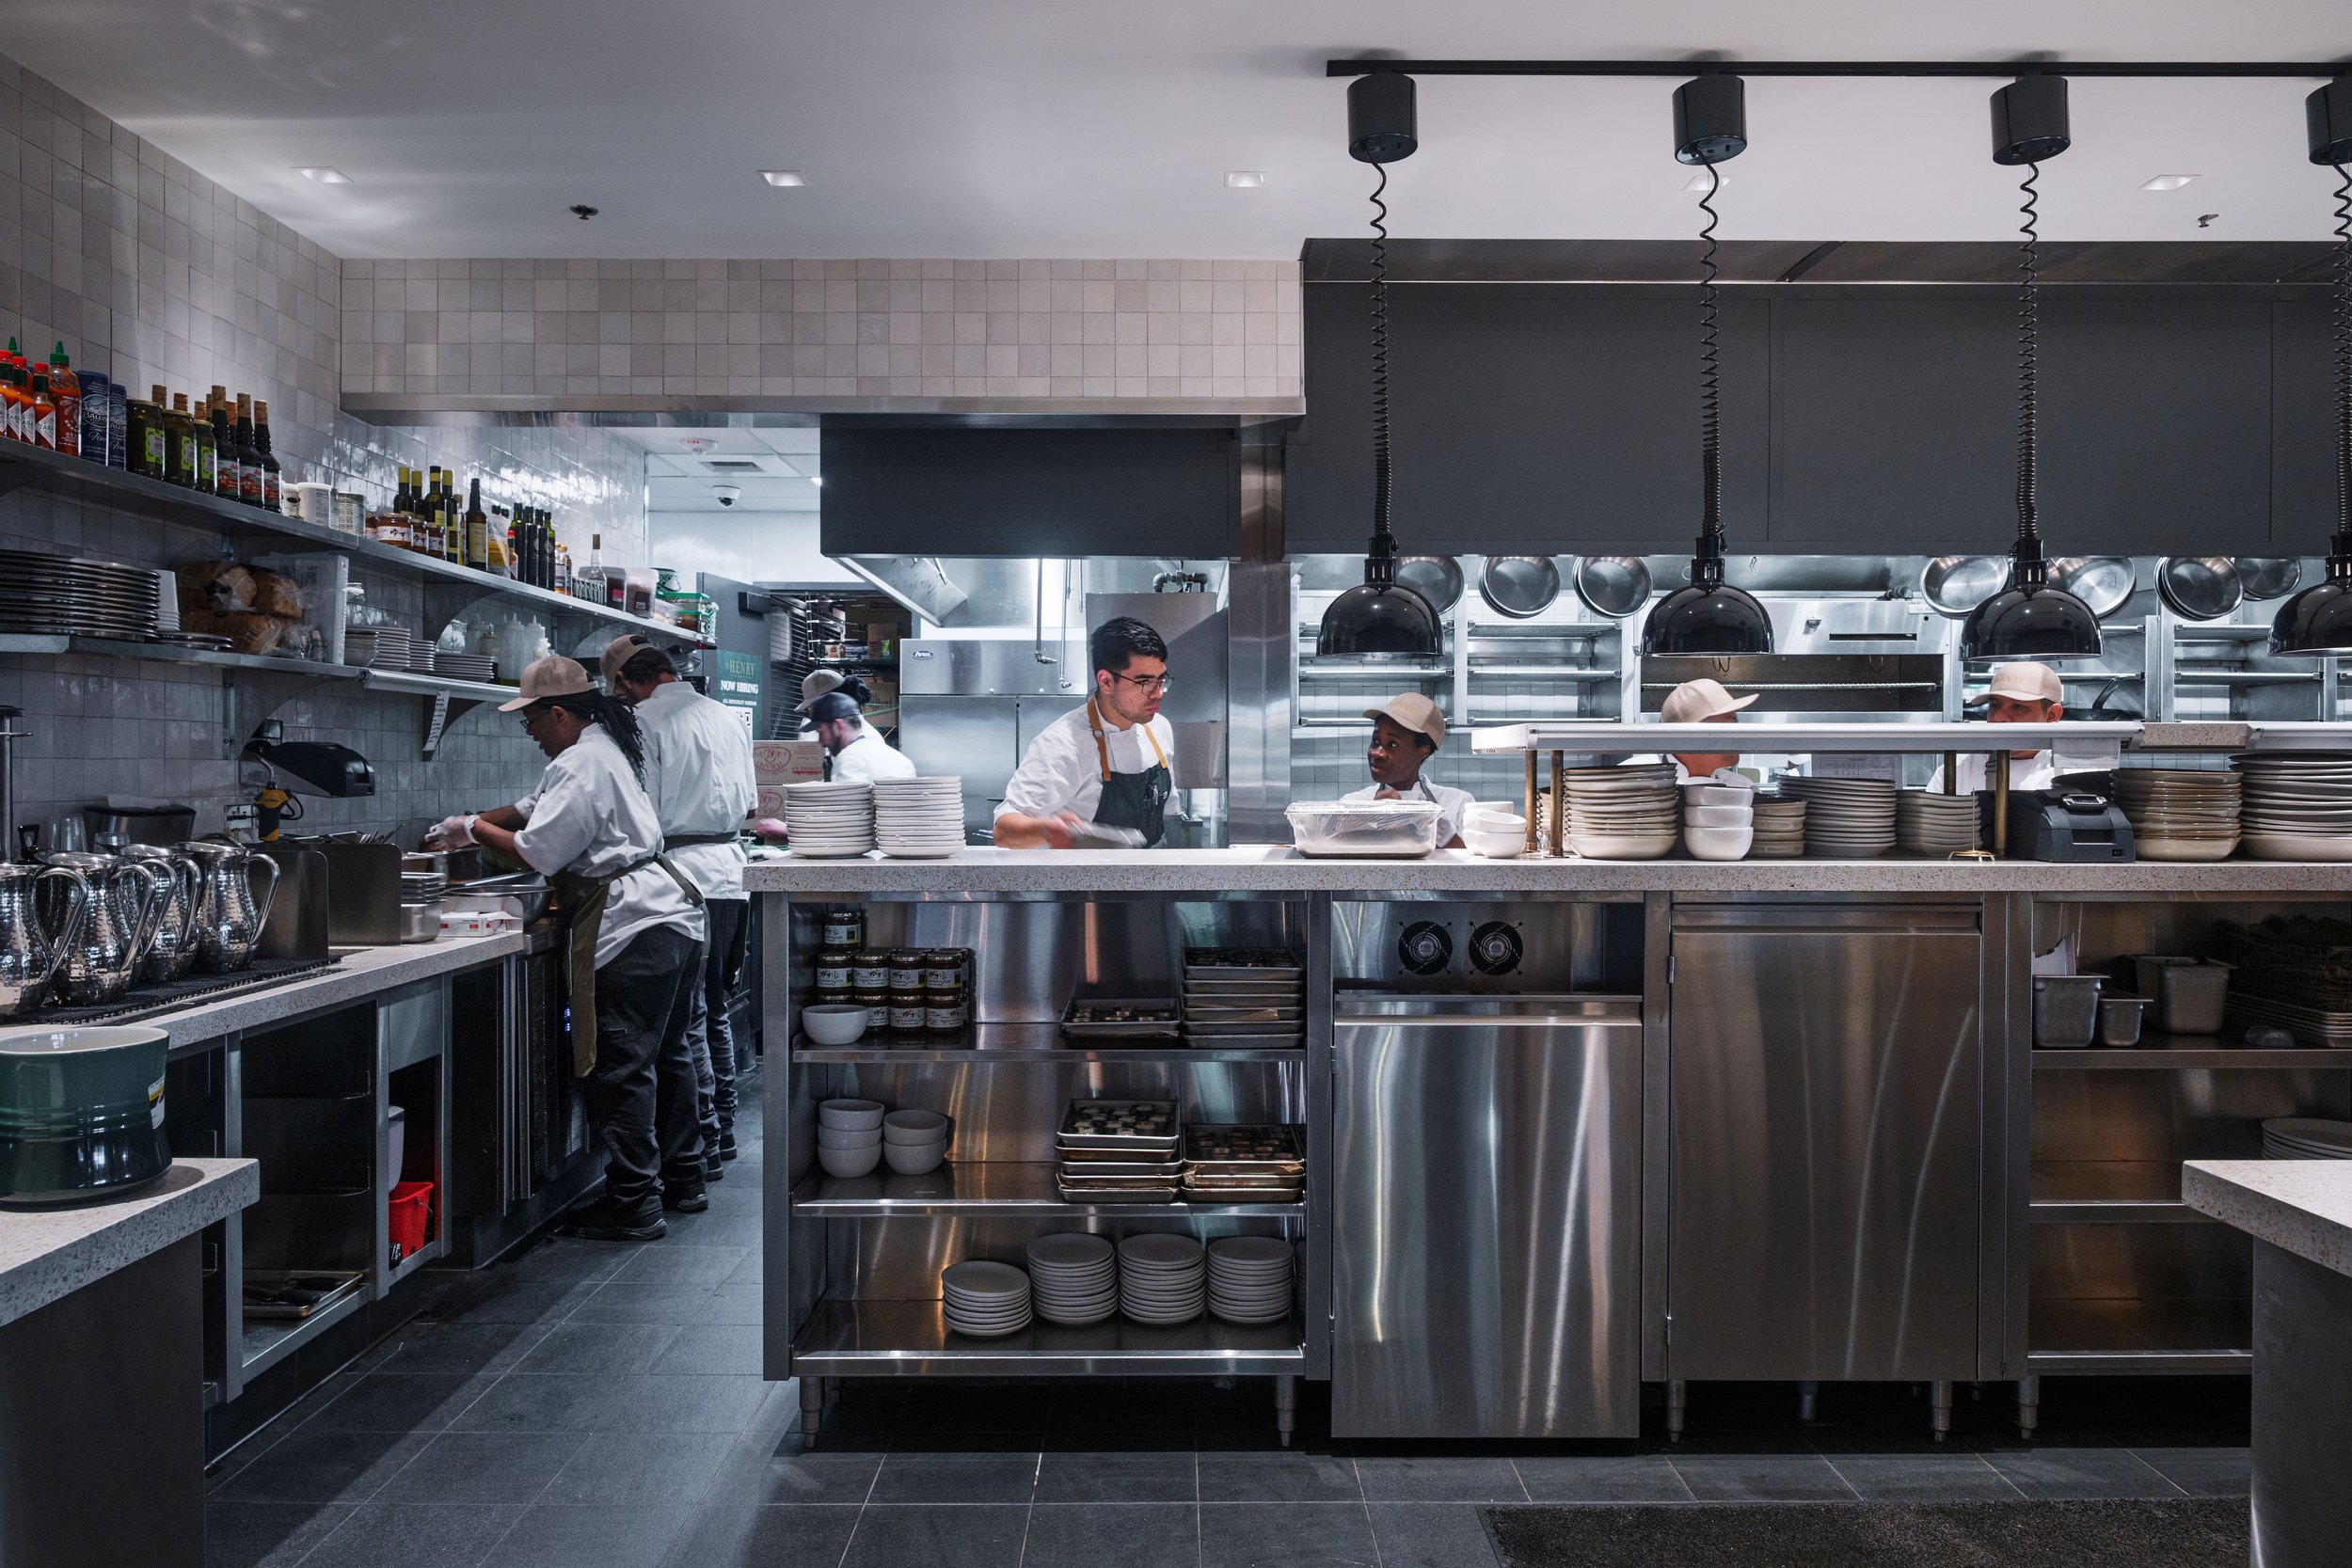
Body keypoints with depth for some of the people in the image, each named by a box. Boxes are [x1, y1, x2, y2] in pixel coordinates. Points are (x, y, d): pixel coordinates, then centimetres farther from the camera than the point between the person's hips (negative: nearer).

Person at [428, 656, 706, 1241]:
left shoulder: (581, 765, -13)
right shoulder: (603, 748, 20)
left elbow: (537, 852, -14)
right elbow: (534, 809, 29)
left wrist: (474, 829, 1)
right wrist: (470, 825, 20)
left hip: (631, 931, -11)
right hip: (670, 915, 11)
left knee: (621, 1067, -5)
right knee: (666, 1055, 17)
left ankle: (633, 1204, 1)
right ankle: (681, 1180, 28)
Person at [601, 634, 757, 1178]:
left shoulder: (645, 721, -7)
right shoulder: (726, 716, 14)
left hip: (682, 876, -7)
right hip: (731, 873, 7)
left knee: (687, 1020, -2)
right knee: (716, 1012, 16)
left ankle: (703, 1146, 1)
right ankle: (724, 1132, 23)